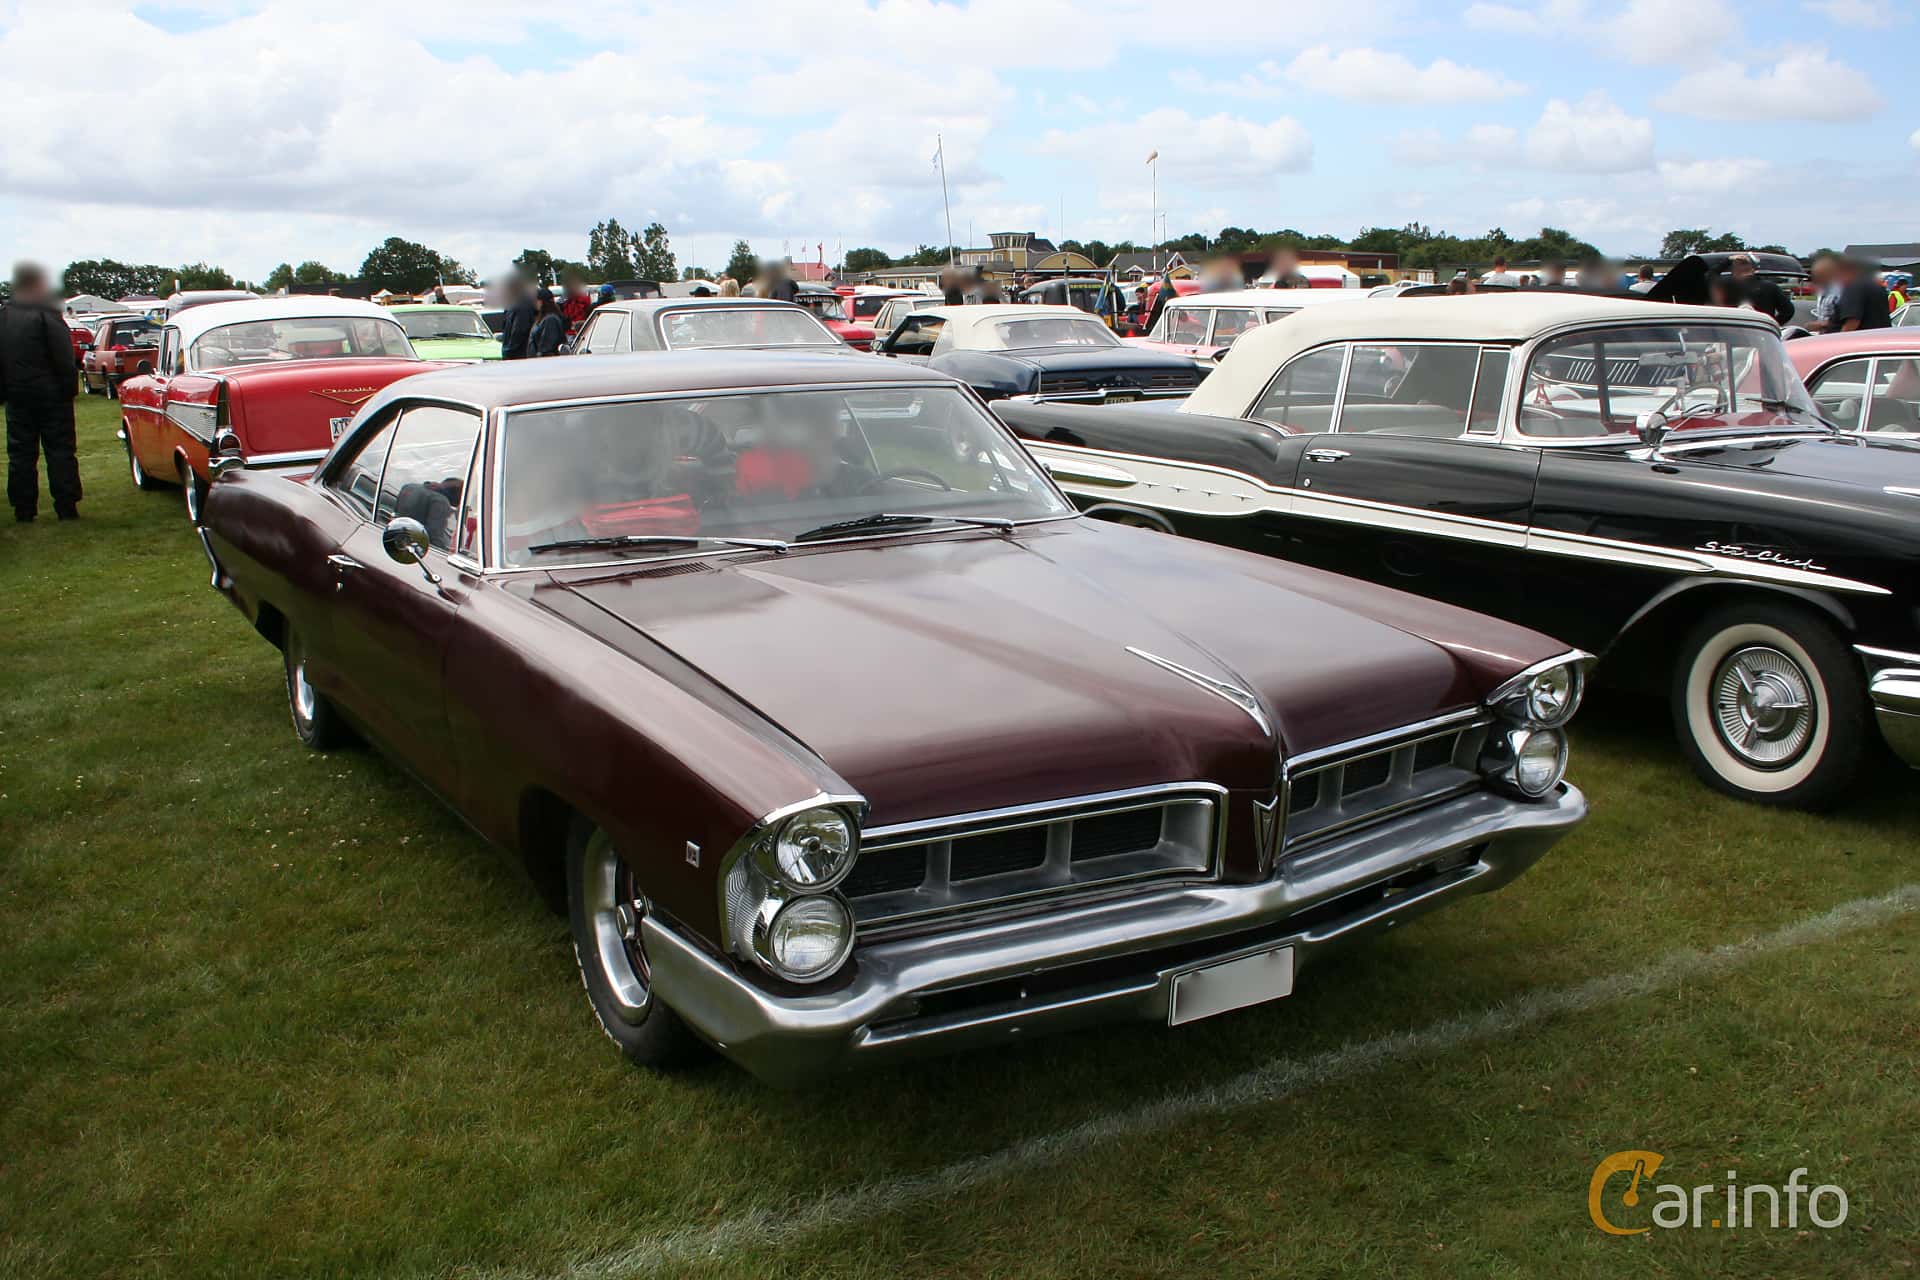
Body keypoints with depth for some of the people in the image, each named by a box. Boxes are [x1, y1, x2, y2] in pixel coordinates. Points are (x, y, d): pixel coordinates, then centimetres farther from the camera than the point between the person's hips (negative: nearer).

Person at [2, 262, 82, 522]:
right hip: (51, 394, -5)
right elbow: (64, 359, -16)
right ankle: (66, 507, -2)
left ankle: (23, 510, 9)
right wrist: (69, 388, -7)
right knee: (60, 451, 0)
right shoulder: (46, 315, -13)